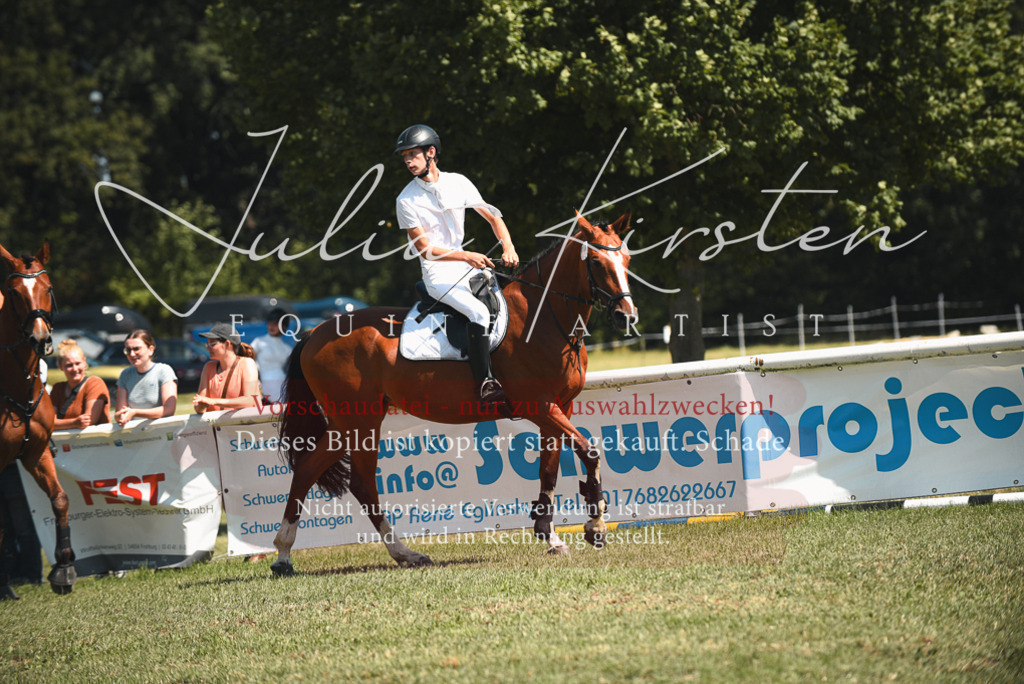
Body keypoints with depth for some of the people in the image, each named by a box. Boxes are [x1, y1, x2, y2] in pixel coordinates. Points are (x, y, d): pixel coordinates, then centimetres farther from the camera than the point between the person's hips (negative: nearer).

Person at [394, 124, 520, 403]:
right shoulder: (407, 201, -8)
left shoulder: (458, 182, 4)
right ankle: (485, 383, -27)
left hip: (466, 266, 6)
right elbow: (425, 249, -13)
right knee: (479, 311, -29)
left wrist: (508, 248, -9)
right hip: (437, 275, -6)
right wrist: (468, 257, -24)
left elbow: (492, 217, 9)